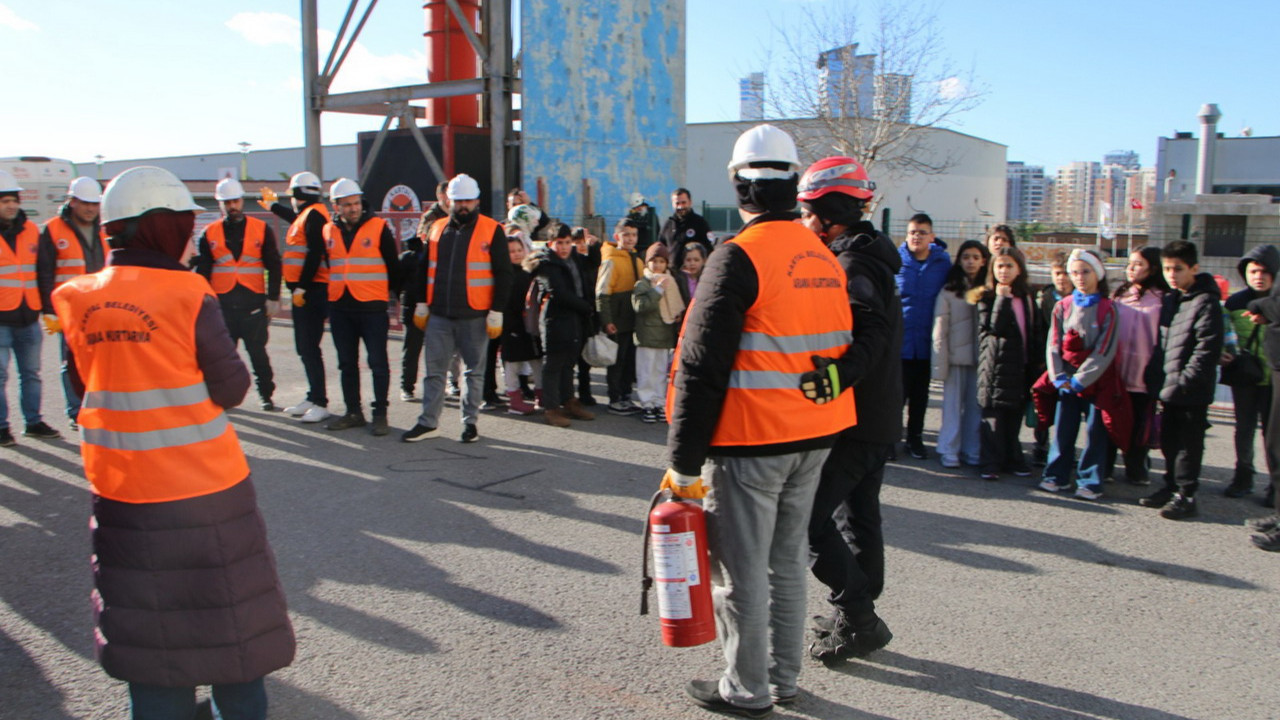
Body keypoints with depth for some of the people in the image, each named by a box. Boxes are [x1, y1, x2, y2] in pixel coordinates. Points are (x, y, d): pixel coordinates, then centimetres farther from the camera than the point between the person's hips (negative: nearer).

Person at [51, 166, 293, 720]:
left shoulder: (79, 300, 0)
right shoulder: (189, 296, -15)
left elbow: (84, 384, 12)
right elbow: (231, 389, -9)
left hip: (119, 487, 5)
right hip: (201, 486, -4)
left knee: (146, 614, 16)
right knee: (231, 613, 11)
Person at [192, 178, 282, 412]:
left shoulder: (261, 230, 4)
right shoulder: (209, 234, 8)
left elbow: (274, 266, 3)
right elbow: (202, 270, 10)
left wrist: (273, 298, -2)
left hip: (253, 301, -2)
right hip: (223, 302, 2)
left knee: (258, 351, 2)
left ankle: (266, 395, 14)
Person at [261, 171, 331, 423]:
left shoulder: (314, 214, -12)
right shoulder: (307, 214, 18)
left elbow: (315, 253, -21)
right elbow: (295, 218, 43)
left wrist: (301, 287, -21)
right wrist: (273, 206, 60)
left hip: (311, 291, -10)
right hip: (303, 291, 10)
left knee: (309, 348, -9)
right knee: (304, 347, 14)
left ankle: (320, 404, -6)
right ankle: (313, 398, 21)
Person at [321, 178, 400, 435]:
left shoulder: (379, 228, -4)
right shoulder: (328, 231, 9)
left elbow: (393, 265, 2)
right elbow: (324, 265, 20)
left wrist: (396, 296, 5)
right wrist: (329, 298, 19)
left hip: (372, 307, -5)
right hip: (339, 308, 5)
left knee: (377, 362, -1)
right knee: (347, 363, 12)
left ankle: (380, 414, 7)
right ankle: (353, 412, 22)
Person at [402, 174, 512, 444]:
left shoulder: (492, 231, -2)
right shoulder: (437, 229, 11)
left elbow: (503, 274, -4)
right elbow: (425, 268, 17)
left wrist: (496, 313, -8)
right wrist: (421, 305, 12)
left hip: (474, 317, -3)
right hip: (439, 315, 4)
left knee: (474, 371, 7)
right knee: (434, 370, 7)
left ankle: (470, 422, 18)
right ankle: (428, 422, 16)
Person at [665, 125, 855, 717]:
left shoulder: (739, 256, -16)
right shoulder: (824, 258, 8)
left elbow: (702, 368, -18)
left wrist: (684, 461, -12)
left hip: (749, 443, -8)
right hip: (815, 436, 8)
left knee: (741, 570, 5)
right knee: (787, 559, 18)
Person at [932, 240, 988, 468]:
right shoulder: (949, 291, -1)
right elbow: (940, 329, -4)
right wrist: (940, 363, -8)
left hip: (980, 357, 2)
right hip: (956, 356, -2)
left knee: (976, 405, 7)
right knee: (953, 404, 3)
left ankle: (972, 450, 17)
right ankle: (949, 450, 12)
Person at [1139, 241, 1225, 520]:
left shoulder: (1206, 303, -11)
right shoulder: (1170, 300, 14)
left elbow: (1207, 351, -18)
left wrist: (1181, 382, -21)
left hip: (1193, 391, -8)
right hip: (1170, 388, 8)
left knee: (1188, 443, -1)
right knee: (1169, 440, 15)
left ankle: (1185, 495, 7)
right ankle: (1172, 487, 27)